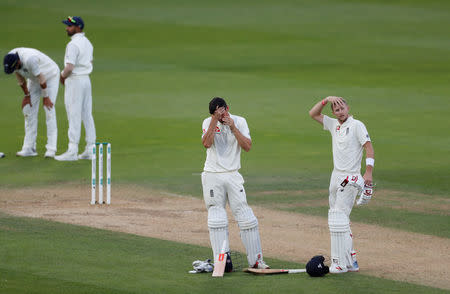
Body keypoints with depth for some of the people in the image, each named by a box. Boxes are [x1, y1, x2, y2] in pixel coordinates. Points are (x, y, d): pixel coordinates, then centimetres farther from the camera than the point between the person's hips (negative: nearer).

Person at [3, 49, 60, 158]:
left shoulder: (29, 59, -40)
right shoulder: (10, 60, -18)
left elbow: (41, 78, -29)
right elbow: (20, 78, -2)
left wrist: (45, 97, -18)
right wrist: (27, 95, 1)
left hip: (50, 76, -7)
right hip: (34, 78, 7)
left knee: (49, 110, -14)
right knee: (29, 110, 0)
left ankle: (51, 149, -16)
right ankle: (29, 148, 2)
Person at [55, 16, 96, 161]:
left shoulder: (73, 44, -18)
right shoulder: (87, 43, 12)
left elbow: (69, 67, -24)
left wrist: (62, 76, -3)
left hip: (75, 81, -9)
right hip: (86, 80, 9)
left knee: (74, 117, -6)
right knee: (87, 115, 10)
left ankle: (72, 151, -6)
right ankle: (90, 149, 11)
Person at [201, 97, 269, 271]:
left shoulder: (239, 122, 2)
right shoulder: (208, 123, 1)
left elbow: (247, 146, -9)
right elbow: (206, 143, -17)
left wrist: (233, 128, -16)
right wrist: (214, 120, -20)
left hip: (233, 176, 1)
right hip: (212, 176, 0)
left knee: (246, 217, -3)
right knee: (217, 220, -3)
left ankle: (256, 260, 2)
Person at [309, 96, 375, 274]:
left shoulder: (356, 125, -6)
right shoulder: (334, 125, 14)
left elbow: (369, 148, -12)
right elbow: (313, 114, 18)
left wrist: (368, 173, -22)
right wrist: (326, 100, 2)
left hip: (350, 178, -8)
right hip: (336, 177, 8)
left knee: (339, 218, -16)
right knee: (337, 219, 8)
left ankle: (341, 262, -17)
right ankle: (351, 261, 12)